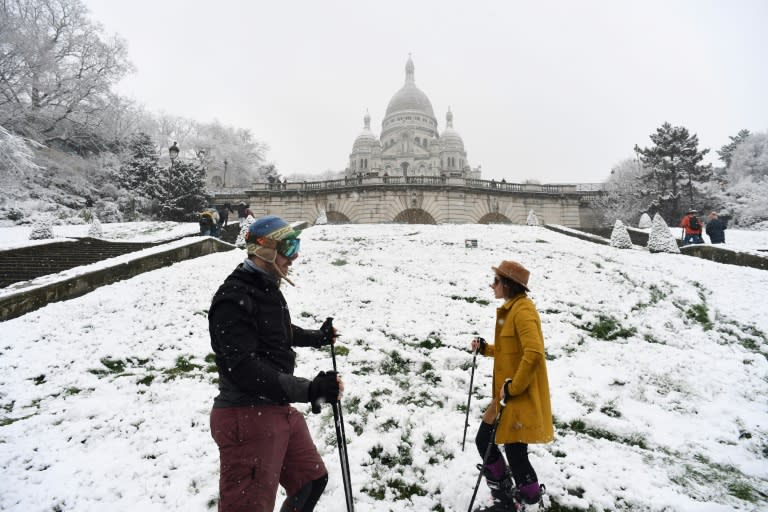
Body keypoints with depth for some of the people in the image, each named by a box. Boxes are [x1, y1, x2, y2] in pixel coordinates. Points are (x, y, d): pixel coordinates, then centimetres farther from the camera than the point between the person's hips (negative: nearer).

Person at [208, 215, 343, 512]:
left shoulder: (267, 289, 11)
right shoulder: (233, 299, -21)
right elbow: (244, 369, -28)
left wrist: (316, 338, 42)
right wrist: (308, 390, -32)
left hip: (280, 410, 10)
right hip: (246, 417, -10)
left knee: (312, 480, 22)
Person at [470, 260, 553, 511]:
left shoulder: (523, 310, -17)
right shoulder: (510, 309, 13)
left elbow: (534, 353, -28)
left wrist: (513, 387, -23)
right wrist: (484, 348, 10)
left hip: (521, 396, -10)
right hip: (509, 393, 10)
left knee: (514, 452, -1)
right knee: (484, 441, 14)